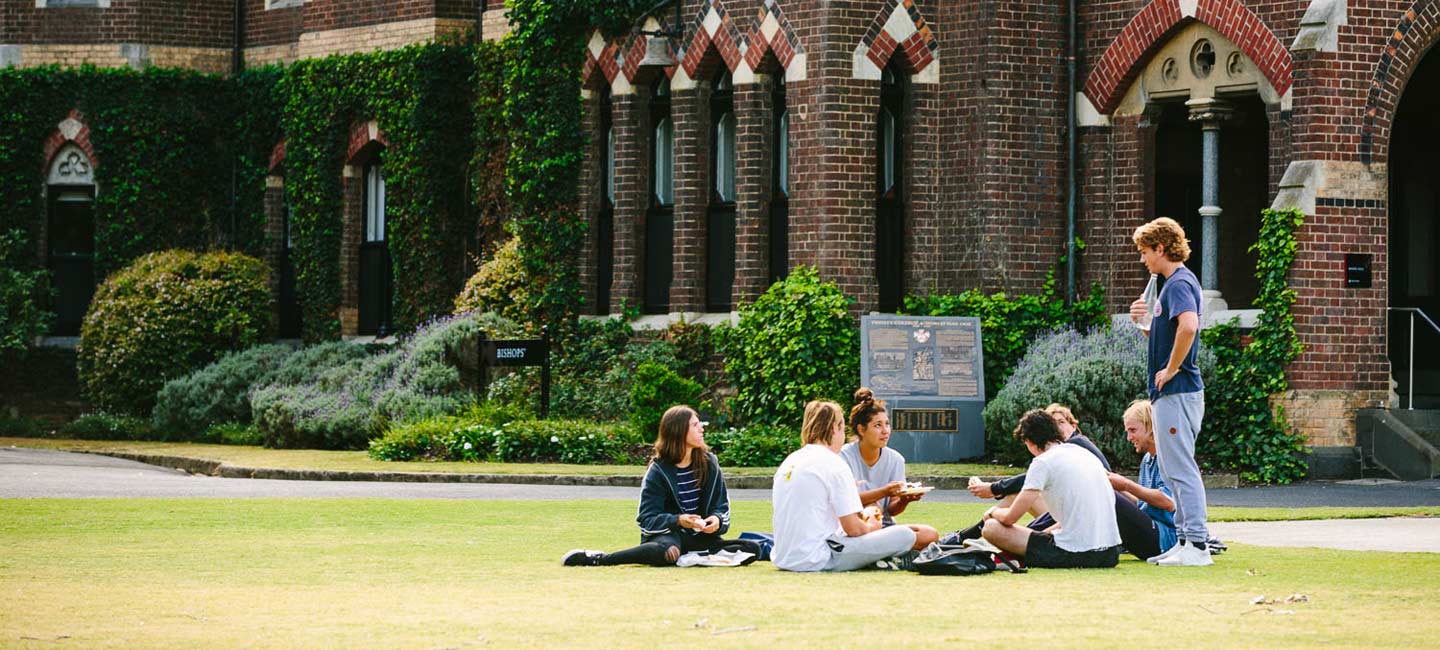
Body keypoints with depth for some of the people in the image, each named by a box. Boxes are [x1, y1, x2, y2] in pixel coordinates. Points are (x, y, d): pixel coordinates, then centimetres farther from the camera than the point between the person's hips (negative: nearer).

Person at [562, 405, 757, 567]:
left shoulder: (709, 463, 4)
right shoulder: (658, 471, -7)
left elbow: (722, 507, 7)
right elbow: (647, 519, -11)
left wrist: (717, 520, -17)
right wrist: (678, 521, -28)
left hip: (698, 537, 5)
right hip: (666, 533, -5)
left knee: (752, 549, -17)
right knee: (666, 552, -43)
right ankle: (596, 559, -29)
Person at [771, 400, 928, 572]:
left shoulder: (788, 462, 14)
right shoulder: (834, 464, -11)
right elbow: (853, 529, -12)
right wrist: (870, 527, 12)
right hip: (816, 561, -9)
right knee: (904, 535, -8)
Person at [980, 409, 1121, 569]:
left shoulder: (1043, 462, -4)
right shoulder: (1085, 453, 18)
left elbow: (1010, 518, -2)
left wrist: (993, 512, 20)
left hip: (1075, 555, -7)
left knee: (991, 528, 0)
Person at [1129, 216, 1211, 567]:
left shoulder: (1179, 284, -14)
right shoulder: (1173, 282, 18)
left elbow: (1188, 326, -33)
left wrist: (1171, 369, -23)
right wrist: (1144, 320, 7)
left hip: (1177, 392, -11)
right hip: (1169, 394, 11)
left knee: (1181, 470, -10)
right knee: (1173, 470, 14)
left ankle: (1197, 545, -10)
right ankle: (1186, 540, 18)